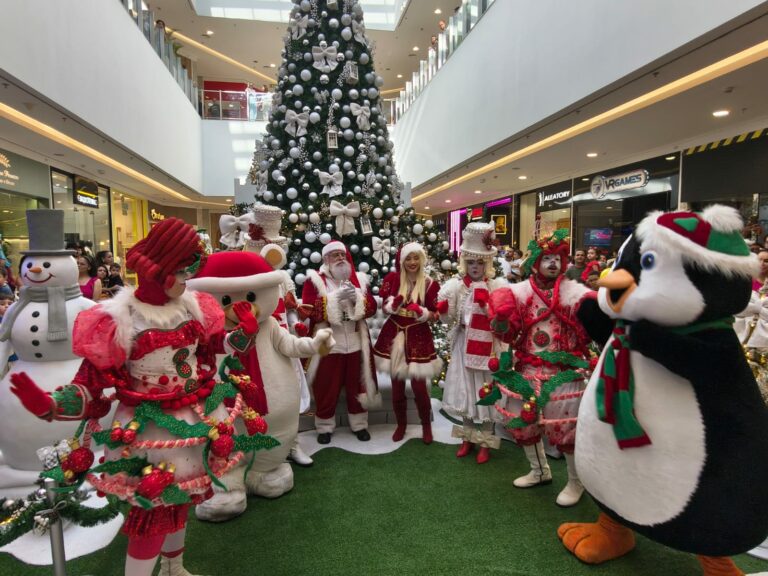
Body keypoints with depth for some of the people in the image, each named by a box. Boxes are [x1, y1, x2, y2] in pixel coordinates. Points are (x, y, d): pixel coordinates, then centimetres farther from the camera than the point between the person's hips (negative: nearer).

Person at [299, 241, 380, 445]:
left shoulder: (359, 279, 9)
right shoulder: (315, 280, -3)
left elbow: (372, 308, 4)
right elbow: (307, 311, -14)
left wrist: (357, 298, -15)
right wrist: (335, 298, -21)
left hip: (355, 343, 3)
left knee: (357, 386, 13)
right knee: (327, 389, 7)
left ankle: (359, 424, 28)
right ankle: (325, 427, 24)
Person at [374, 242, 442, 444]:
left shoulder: (429, 283, -4)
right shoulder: (393, 279, -1)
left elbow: (435, 315, -3)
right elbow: (384, 308, 3)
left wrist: (422, 313, -23)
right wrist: (393, 304, -18)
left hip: (418, 338, -2)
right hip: (394, 336, 2)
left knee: (419, 387, 1)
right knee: (397, 387, 12)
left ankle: (426, 425, 25)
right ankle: (401, 424, 32)